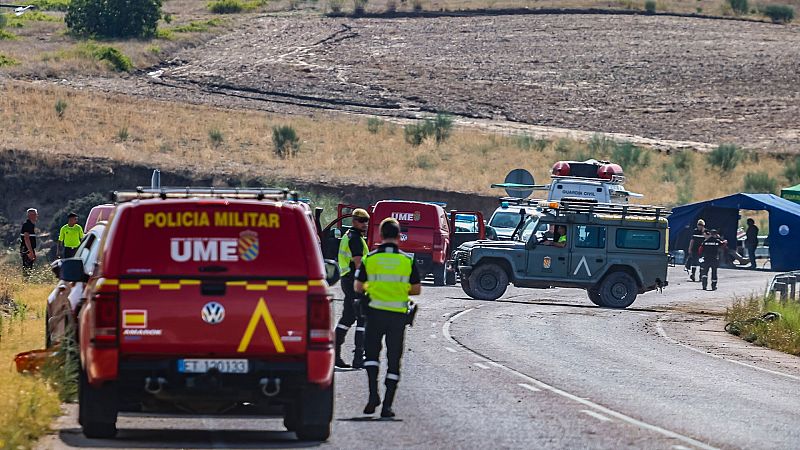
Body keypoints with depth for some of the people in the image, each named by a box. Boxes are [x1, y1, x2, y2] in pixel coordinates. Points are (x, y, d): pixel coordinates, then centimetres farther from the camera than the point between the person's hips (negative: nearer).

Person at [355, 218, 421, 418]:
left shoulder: (370, 259, -3)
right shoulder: (408, 260, -3)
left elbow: (358, 287, 3)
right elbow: (416, 290, 3)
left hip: (375, 312, 0)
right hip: (398, 315, 0)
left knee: (372, 353, 15)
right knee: (394, 359, 6)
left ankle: (373, 393, -6)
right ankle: (387, 405, 2)